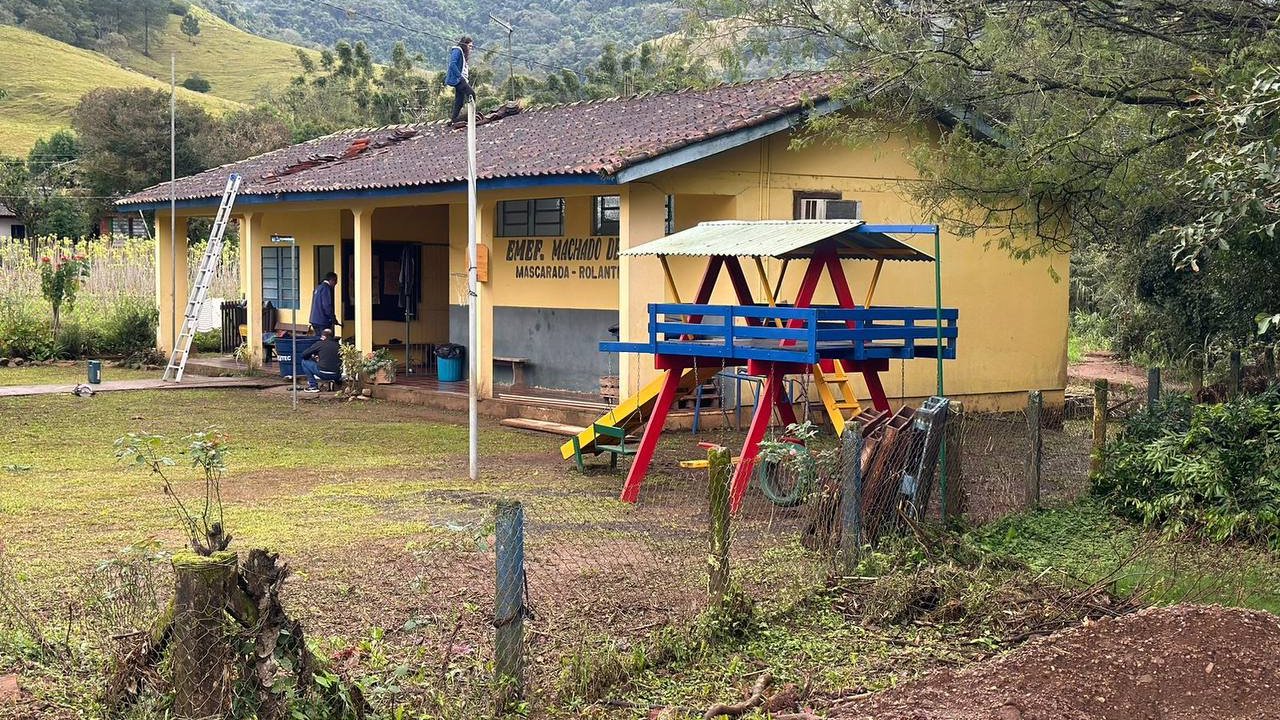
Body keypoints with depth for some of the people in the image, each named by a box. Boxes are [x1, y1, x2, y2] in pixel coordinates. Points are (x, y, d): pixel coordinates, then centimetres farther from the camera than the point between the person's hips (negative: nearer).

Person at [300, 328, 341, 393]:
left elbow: (304, 355, 4)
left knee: (305, 362, 12)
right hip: (336, 376, 6)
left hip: (323, 374, -6)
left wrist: (313, 357, 26)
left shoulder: (320, 344, -2)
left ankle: (313, 386, 9)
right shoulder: (337, 345, 7)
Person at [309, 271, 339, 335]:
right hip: (322, 321, -10)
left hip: (314, 319, 10)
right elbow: (327, 305, -18)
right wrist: (333, 319, -11)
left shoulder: (318, 287, 17)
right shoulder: (326, 288, -13)